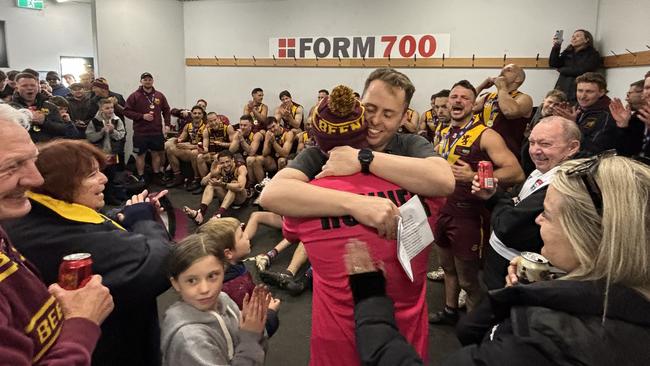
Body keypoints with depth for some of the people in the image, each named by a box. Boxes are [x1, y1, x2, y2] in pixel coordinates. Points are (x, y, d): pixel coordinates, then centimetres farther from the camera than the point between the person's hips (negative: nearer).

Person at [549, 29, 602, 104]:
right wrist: (556, 46, -1)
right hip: (561, 91, 4)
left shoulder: (593, 54, 7)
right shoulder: (567, 53, 21)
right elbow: (553, 64, 9)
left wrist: (561, 69, 4)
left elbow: (581, 70, -7)